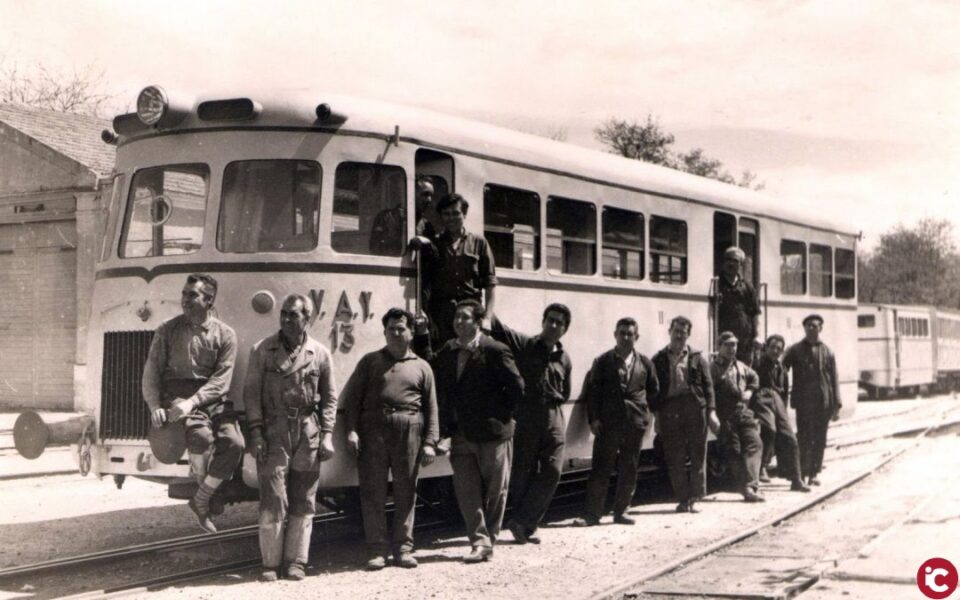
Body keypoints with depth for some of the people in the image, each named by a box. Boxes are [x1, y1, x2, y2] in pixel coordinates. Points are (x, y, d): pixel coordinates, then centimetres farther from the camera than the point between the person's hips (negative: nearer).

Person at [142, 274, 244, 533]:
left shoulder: (224, 334, 5)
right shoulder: (168, 330, 8)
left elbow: (221, 379, -4)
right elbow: (151, 372, 7)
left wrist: (191, 402, -19)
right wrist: (155, 406, -10)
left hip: (211, 397, 2)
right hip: (175, 393, -2)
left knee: (234, 443, -22)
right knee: (201, 434, -32)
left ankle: (201, 500, -2)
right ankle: (199, 479, 1)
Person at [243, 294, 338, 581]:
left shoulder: (320, 353, 5)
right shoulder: (262, 350, 1)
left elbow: (329, 397, 10)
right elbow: (251, 393, 0)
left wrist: (327, 435, 2)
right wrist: (255, 433, -7)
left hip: (308, 433, 2)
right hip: (273, 431, -2)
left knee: (303, 501, 6)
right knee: (273, 500, -4)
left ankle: (296, 561, 15)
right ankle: (270, 563, 5)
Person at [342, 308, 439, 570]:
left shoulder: (421, 367, 14)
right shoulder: (370, 362, 14)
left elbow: (431, 409, 10)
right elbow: (353, 398, 9)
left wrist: (430, 442, 1)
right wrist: (352, 430, -4)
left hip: (409, 431, 0)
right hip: (374, 430, 0)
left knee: (406, 492, 4)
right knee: (372, 491, -2)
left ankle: (403, 547, 12)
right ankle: (377, 549, 4)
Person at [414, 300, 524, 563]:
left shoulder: (494, 351, -10)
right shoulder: (447, 352, 8)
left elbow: (516, 387, -8)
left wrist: (501, 416, -7)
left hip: (492, 434, -4)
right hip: (461, 435, 4)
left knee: (494, 492, 7)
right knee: (467, 492, 0)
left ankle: (488, 541, 21)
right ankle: (480, 542, 5)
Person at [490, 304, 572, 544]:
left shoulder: (564, 359, 13)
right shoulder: (524, 345, -1)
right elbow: (496, 328, -15)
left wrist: (551, 400, 8)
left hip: (553, 422, 4)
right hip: (525, 419, -4)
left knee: (551, 473, -5)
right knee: (523, 474, 2)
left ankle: (523, 523, 5)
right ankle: (527, 524, 18)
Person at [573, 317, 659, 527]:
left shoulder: (644, 363, 8)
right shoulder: (602, 362, 2)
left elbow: (654, 390, 19)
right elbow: (593, 391, -1)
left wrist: (643, 409, 11)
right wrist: (594, 419, -8)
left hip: (635, 423, 3)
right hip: (607, 423, -2)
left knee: (629, 471, 7)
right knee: (600, 470, -3)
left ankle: (621, 511, 17)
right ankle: (592, 513, 1)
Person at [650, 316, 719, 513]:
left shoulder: (697, 358, 12)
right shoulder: (659, 360, 11)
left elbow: (708, 385, 8)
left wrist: (711, 411, -2)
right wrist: (655, 410, -2)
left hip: (694, 406, 0)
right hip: (669, 408, 0)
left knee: (697, 454, 2)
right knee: (674, 457, 0)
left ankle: (694, 498, 11)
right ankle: (683, 498, 9)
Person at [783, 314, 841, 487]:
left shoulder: (827, 352, 10)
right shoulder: (795, 350, 5)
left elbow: (834, 380, 9)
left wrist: (836, 405, 3)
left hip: (823, 402, 2)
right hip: (803, 402, -2)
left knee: (819, 440, 4)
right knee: (804, 439, -4)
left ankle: (813, 474, 12)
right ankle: (801, 474, 1)